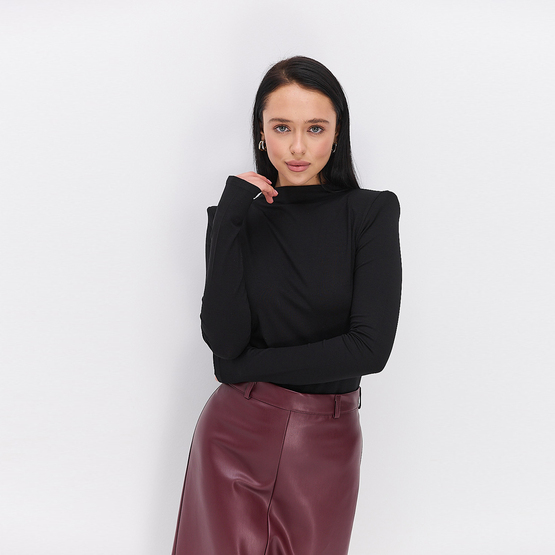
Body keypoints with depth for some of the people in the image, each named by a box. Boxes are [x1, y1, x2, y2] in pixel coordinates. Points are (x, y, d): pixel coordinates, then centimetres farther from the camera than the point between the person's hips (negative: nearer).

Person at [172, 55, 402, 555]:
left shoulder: (371, 213, -6)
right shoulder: (241, 215, -1)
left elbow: (371, 346, -15)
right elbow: (223, 339, -13)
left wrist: (247, 366, -10)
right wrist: (229, 219, -17)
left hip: (326, 441, 0)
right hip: (235, 436, 1)